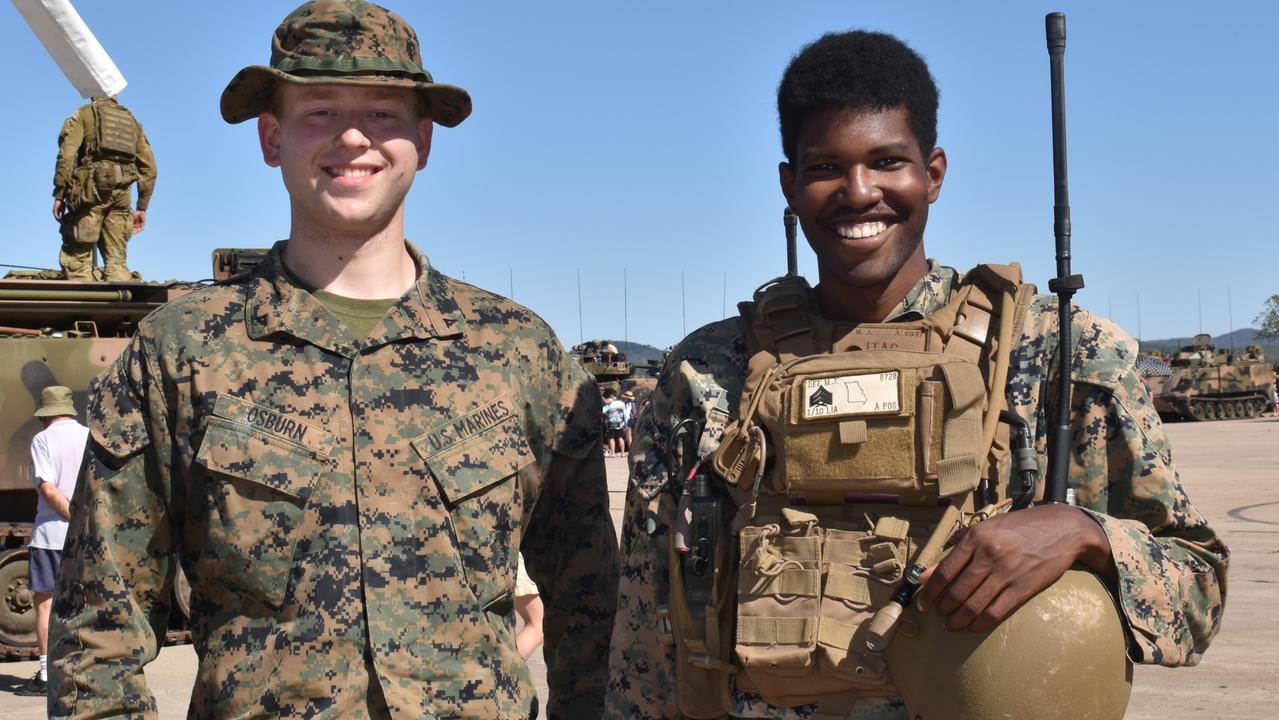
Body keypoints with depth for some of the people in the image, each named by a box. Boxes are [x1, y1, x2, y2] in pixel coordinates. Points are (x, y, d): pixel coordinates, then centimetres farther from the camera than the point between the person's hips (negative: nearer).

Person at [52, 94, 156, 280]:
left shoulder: (84, 114, 12)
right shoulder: (131, 121, 25)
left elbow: (66, 155, -3)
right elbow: (149, 168, 19)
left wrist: (59, 195, -3)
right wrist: (142, 208, 20)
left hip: (92, 188, -4)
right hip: (122, 195, 4)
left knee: (76, 258, -3)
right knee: (116, 261, 6)